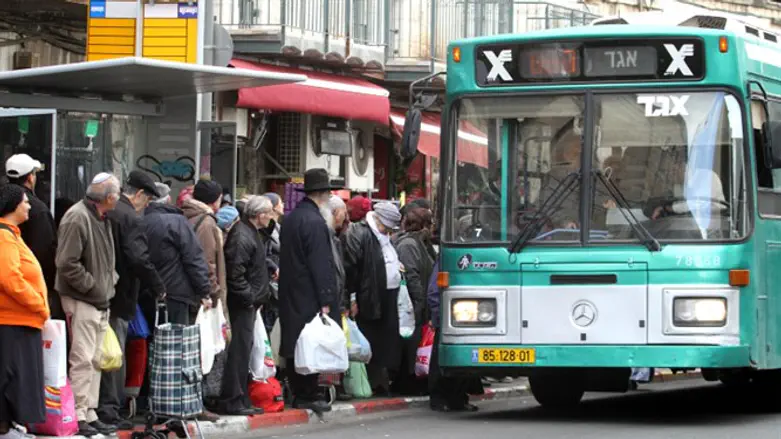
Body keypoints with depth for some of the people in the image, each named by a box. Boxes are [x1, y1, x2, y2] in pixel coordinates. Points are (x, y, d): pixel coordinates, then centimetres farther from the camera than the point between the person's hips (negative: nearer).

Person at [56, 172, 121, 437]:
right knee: (82, 360, -10)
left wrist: (109, 281, 10)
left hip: (100, 301, 10)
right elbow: (66, 263, -22)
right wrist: (90, 285, -17)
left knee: (95, 360, 12)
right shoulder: (77, 218, -17)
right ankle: (80, 417, -9)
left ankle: (90, 415, 18)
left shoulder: (101, 218, 14)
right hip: (81, 301, -10)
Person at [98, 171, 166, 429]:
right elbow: (140, 259, -22)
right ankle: (109, 410, -2)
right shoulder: (130, 219, -15)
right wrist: (159, 289, -11)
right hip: (119, 297, -8)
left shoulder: (106, 213, 11)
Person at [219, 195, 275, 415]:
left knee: (244, 349, 14)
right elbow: (235, 273, -23)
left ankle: (242, 399, 20)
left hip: (250, 302, 11)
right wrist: (248, 297, -19)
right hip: (243, 303, -11)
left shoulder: (252, 233, 16)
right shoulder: (242, 236, -18)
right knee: (240, 349, -9)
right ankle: (233, 400, -7)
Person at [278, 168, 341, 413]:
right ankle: (308, 395, -2)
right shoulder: (315, 222, -16)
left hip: (290, 295, 9)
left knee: (295, 344, 11)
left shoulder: (290, 218, 13)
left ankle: (298, 393, 16)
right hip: (310, 296, -9)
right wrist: (325, 300, -17)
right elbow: (321, 264, -18)